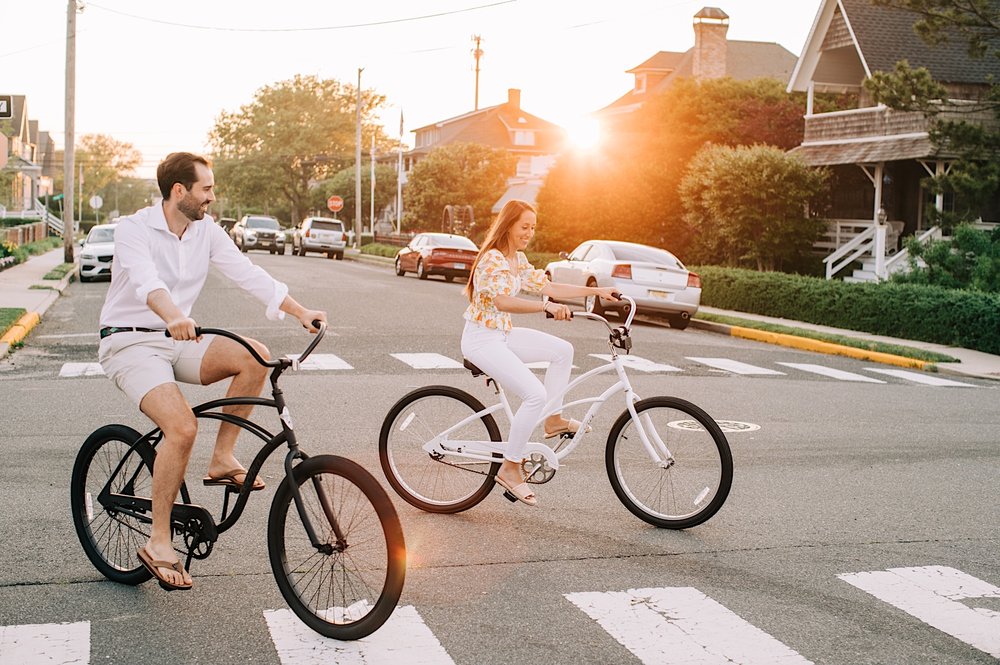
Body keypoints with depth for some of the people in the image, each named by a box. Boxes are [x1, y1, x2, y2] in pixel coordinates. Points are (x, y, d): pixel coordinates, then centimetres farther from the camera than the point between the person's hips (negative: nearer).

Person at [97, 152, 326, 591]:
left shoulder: (206, 231, 4)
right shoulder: (133, 230, -14)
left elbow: (247, 273, -3)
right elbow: (146, 281, -34)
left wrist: (300, 312, -16)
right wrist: (174, 317, -54)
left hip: (177, 342, 6)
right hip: (130, 343, -6)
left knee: (255, 356, -20)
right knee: (182, 427, -29)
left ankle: (222, 459, -6)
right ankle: (158, 543, -17)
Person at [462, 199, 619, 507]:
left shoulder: (518, 259, 10)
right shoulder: (492, 259, -20)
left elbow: (546, 286, 12)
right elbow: (502, 301, -35)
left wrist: (596, 291, 7)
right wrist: (546, 306, -46)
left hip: (503, 334, 10)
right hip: (481, 339, -10)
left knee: (563, 350, 7)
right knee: (535, 394, -22)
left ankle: (553, 421, 16)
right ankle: (510, 468, -12)